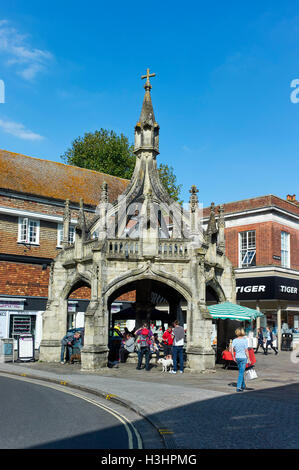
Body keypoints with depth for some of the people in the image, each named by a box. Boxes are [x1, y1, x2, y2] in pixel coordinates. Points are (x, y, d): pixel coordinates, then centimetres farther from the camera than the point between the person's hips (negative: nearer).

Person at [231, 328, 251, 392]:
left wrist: (233, 357, 5)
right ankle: (238, 387, -6)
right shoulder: (245, 340, -11)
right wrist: (248, 359, -7)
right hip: (243, 358, -4)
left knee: (241, 372, 19)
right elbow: (246, 351, -12)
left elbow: (232, 350, -6)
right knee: (241, 372, -2)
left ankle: (243, 386, 28)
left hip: (237, 358, 4)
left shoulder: (234, 340, 0)